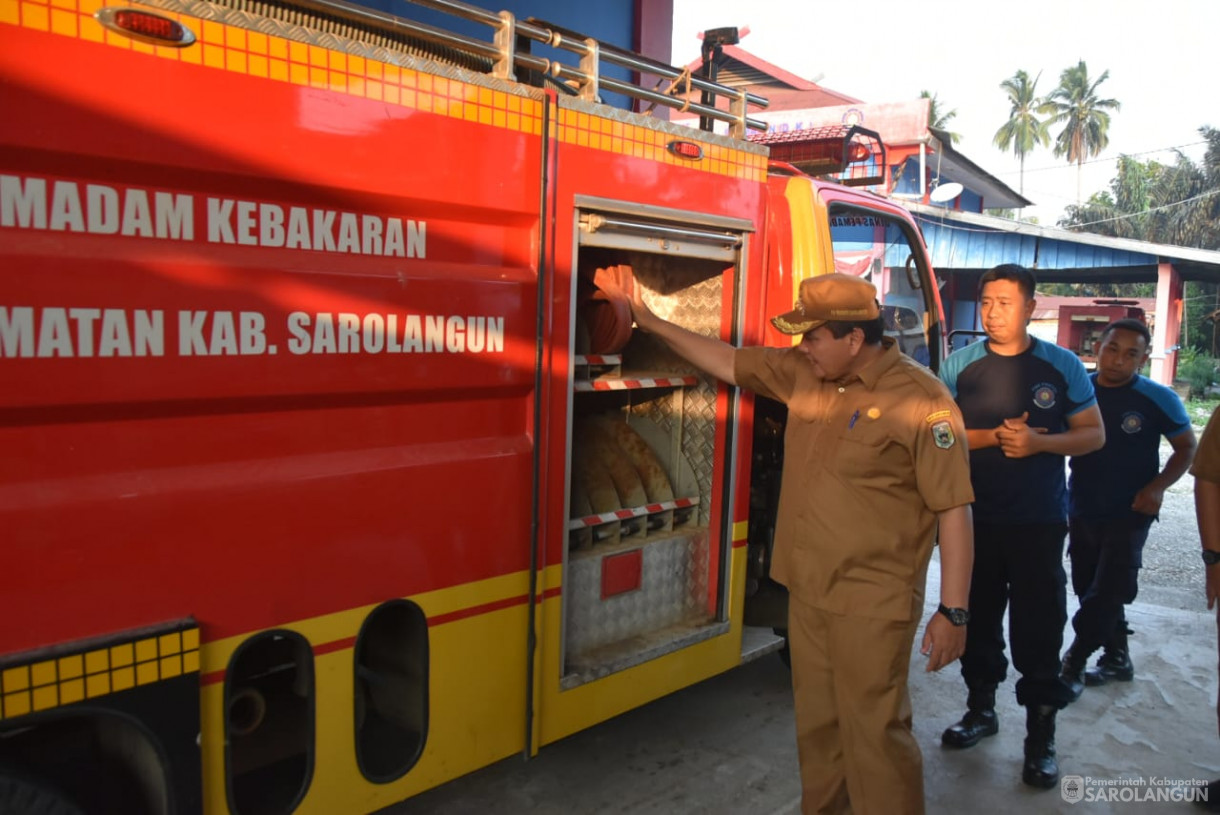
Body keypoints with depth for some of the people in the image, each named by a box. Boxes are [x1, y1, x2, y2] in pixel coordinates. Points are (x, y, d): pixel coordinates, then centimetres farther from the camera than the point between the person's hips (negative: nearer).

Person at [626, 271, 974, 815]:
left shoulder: (921, 400, -16)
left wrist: (953, 612, -15)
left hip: (873, 605, -7)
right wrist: (651, 322, 17)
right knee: (815, 722, 20)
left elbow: (954, 510, -15)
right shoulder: (802, 373, 4)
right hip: (807, 592, 7)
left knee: (874, 731, 4)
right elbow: (728, 361, 15)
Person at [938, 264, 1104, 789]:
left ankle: (1041, 737, 16)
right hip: (975, 518, 2)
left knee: (1039, 628, 1)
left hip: (1039, 522, -2)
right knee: (978, 617, 14)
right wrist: (993, 437, -15)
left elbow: (1093, 435, 1)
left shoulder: (1062, 366, -1)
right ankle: (981, 709, 34)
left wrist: (1039, 442, -17)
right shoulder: (960, 364, 2)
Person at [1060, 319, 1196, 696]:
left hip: (1128, 515, -3)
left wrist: (1157, 486, -13)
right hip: (1081, 514, 4)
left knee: (1105, 596, -6)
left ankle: (1071, 666, 8)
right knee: (1091, 592, 13)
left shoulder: (1158, 399, -8)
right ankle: (1117, 659, 32)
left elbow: (1187, 447, 2)